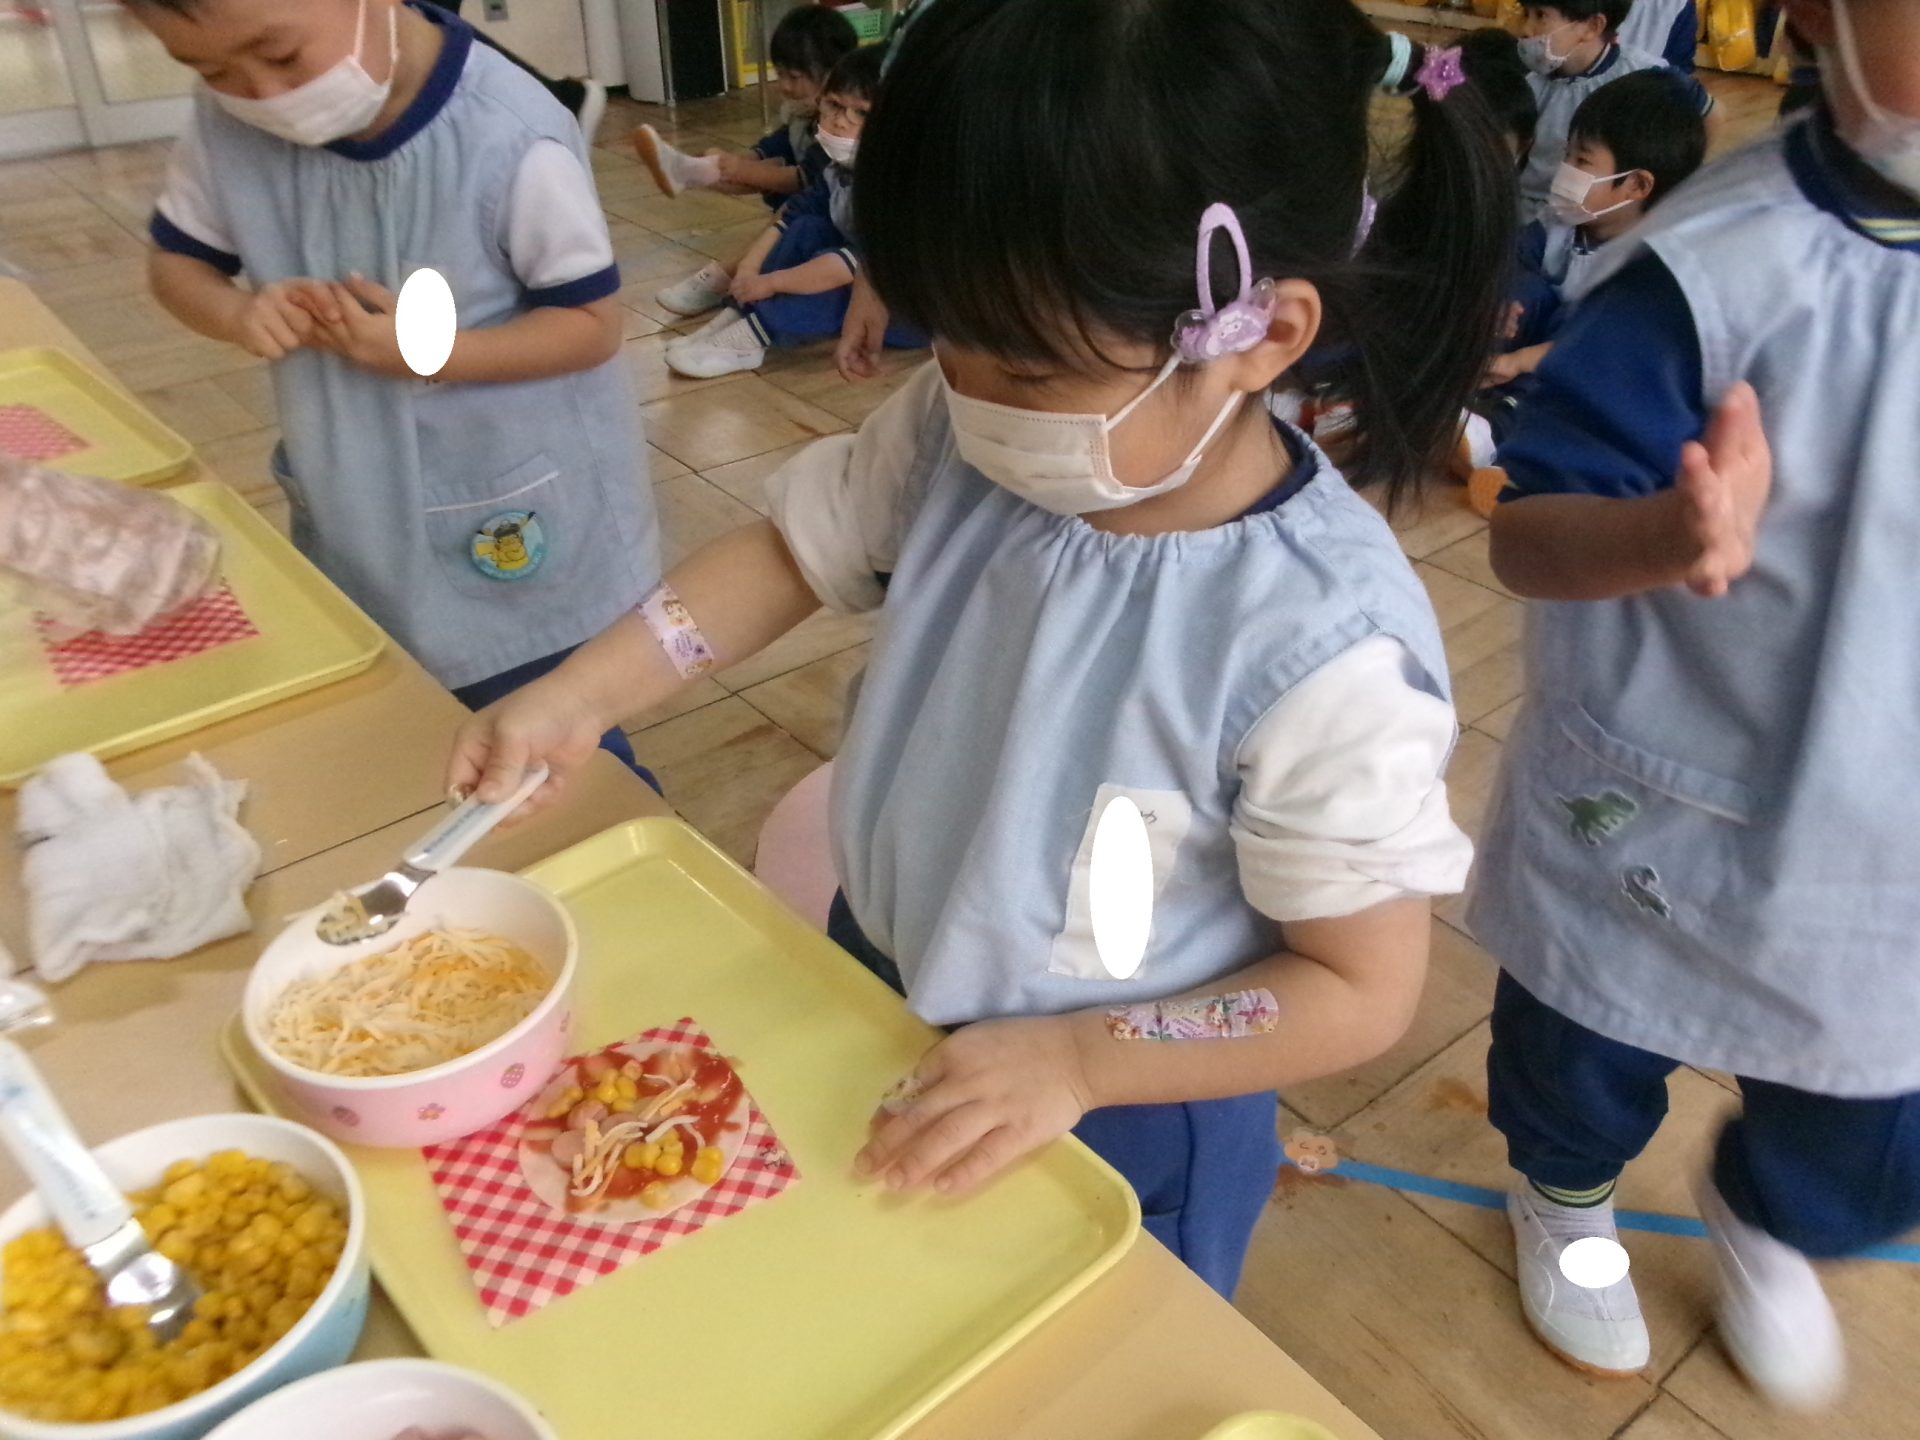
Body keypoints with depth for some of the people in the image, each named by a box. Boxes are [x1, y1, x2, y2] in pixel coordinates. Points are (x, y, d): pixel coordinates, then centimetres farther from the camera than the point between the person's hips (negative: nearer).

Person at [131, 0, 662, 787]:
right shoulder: (229, 121, -8)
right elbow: (176, 261, 6)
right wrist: (240, 314, -17)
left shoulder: (513, 139, -24)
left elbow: (591, 325, -17)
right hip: (357, 522, 6)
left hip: (516, 530, -5)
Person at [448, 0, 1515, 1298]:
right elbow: (794, 548, -1)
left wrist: (1076, 1061, -27)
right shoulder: (963, 438, -19)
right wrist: (574, 701, -8)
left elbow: (1363, 990, -21)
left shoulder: (1322, 652, -33)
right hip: (876, 994, 5)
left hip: (1120, 1124, -4)